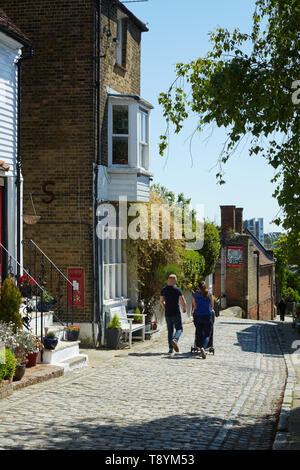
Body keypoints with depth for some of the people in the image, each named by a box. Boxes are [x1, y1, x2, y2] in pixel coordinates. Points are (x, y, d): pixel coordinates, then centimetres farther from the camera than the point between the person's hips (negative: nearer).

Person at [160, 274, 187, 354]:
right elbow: (183, 301, -13)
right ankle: (175, 340, -21)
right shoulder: (177, 290, -9)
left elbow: (161, 301, 12)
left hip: (167, 314, 4)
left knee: (170, 330, 11)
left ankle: (171, 348, 8)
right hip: (176, 313, -4)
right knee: (179, 329, 8)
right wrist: (184, 308, 6)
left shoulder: (164, 289, 4)